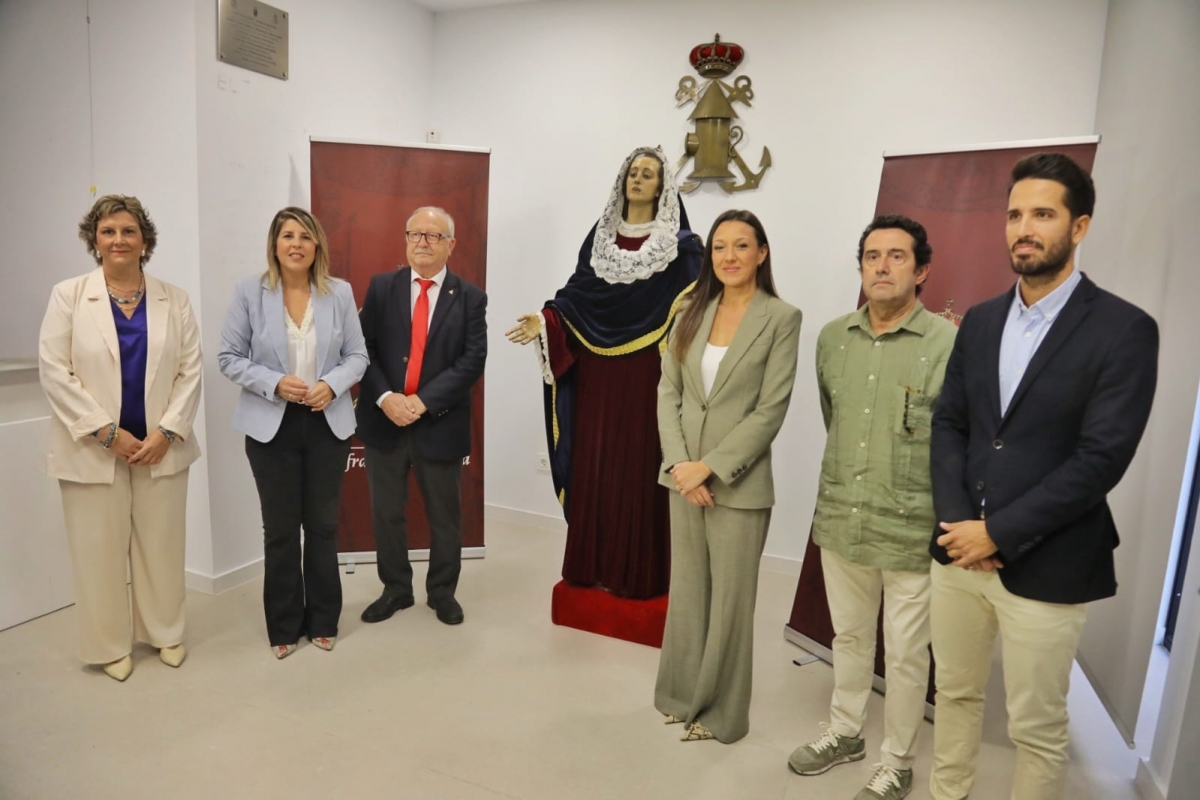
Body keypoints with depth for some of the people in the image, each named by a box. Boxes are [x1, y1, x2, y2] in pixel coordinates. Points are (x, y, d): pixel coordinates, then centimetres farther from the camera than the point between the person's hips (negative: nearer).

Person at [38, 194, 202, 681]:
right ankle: (111, 645, 25)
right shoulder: (68, 295, 0)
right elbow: (54, 370, -6)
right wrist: (106, 432, -13)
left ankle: (165, 633, 29)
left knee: (161, 545, 11)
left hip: (160, 447, 1)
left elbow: (190, 371, 1)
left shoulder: (174, 299, 4)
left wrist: (167, 431, -9)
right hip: (94, 450, -1)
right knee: (100, 549, 8)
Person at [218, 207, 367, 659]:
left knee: (323, 525, 10)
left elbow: (357, 355, 3)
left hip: (327, 424, 1)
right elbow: (229, 357, -2)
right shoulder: (249, 292, -3)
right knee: (280, 529, 8)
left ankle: (323, 620, 27)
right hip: (272, 426, -1)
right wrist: (274, 383, -17)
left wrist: (332, 384, -16)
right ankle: (284, 626, 25)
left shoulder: (340, 293, 1)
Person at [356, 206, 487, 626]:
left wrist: (423, 402, -17)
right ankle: (395, 589, 31)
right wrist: (385, 398, -16)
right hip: (384, 419, 2)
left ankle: (442, 592, 30)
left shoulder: (470, 297, -1)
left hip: (440, 423, -1)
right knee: (386, 513, 13)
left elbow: (472, 360, -9)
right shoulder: (381, 287, 4)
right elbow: (364, 348, -1)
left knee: (445, 516, 11)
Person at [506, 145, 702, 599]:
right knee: (593, 465, 7)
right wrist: (546, 321, -6)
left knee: (639, 468, 1)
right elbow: (577, 295, 8)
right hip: (597, 370, 4)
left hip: (645, 372, -3)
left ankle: (637, 573, 12)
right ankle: (591, 564, 19)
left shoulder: (678, 245, 1)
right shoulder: (600, 236, 12)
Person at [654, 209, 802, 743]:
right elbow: (668, 392, 3)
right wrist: (679, 463, -9)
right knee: (686, 592, 15)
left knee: (729, 600, 8)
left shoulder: (781, 319, -7)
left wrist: (711, 467, -16)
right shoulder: (691, 313, 7)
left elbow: (770, 411, -12)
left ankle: (720, 712, 26)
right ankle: (684, 695, 34)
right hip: (684, 476, 5)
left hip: (738, 482, -4)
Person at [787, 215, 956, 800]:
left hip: (912, 532, -4)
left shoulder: (951, 343, -14)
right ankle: (844, 734, 43)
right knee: (849, 636, 22)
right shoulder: (832, 337, 2)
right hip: (840, 522, 5)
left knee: (905, 654, 12)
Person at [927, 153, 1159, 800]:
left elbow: (1102, 457, -16)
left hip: (1046, 566, -5)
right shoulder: (980, 321, 8)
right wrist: (957, 520, -8)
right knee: (955, 693, 20)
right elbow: (948, 423, 6)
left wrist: (998, 533, -16)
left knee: (1036, 727, 10)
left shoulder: (1124, 329, -9)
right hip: (959, 550, 5)